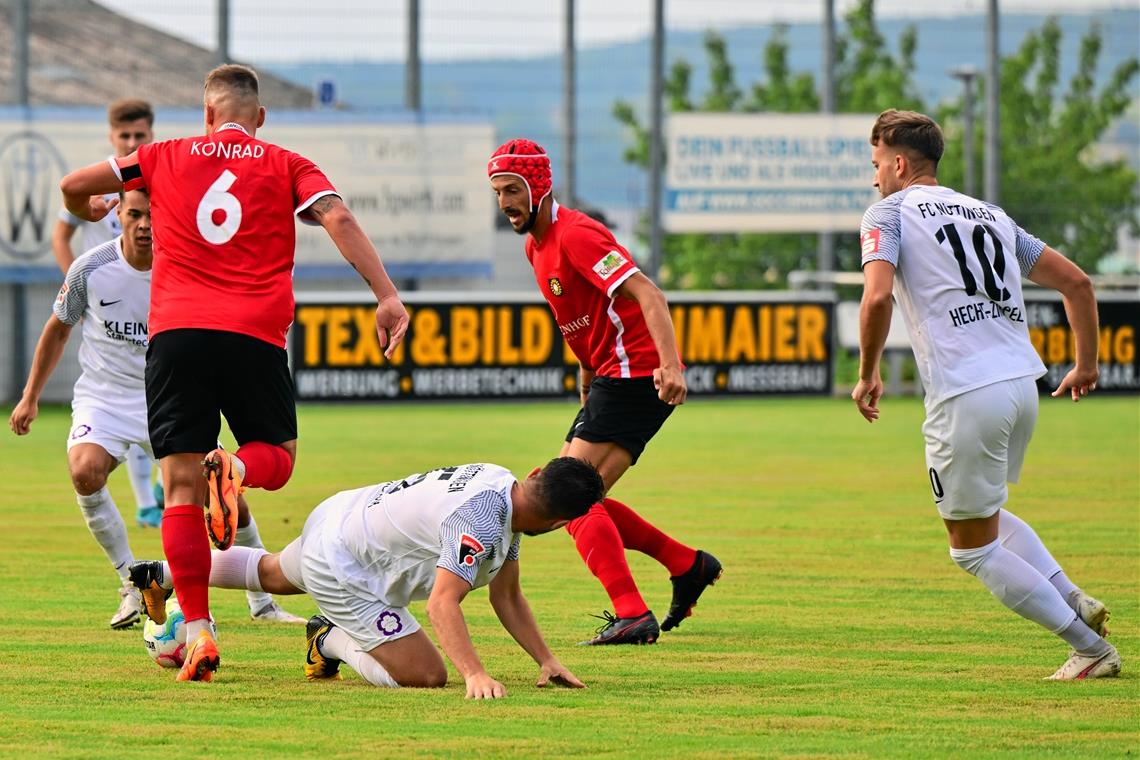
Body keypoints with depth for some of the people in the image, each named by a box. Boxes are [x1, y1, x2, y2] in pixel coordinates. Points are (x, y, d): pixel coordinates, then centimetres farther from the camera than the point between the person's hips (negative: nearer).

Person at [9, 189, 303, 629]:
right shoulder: (92, 269, -10)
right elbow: (59, 328, 7)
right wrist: (31, 397, 8)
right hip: (104, 398, -1)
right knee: (85, 471, -30)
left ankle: (262, 603, 15)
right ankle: (131, 587, -12)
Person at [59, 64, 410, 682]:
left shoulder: (167, 158, 16)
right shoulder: (287, 167, 13)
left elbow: (74, 185, 18)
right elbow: (339, 219, -3)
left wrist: (87, 212, 42)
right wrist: (386, 296, -8)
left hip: (176, 332, 0)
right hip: (255, 335, 0)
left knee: (180, 489, 3)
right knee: (277, 457, 19)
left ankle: (197, 631, -9)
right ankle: (234, 469, -18)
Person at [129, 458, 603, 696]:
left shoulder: (503, 486, -2)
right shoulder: (481, 518, -33)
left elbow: (507, 597, 4)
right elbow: (443, 602, -42)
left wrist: (546, 660, -1)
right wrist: (474, 675, -50)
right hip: (343, 575, -10)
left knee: (274, 574, 41)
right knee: (426, 675, -15)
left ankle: (163, 575, 56)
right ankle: (330, 642, 7)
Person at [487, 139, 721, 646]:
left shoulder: (574, 236, -16)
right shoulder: (536, 245, 14)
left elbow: (647, 295, -26)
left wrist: (670, 366, -38)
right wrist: (586, 382, 22)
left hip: (635, 374, -10)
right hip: (610, 376, 10)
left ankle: (632, 616, -19)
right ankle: (688, 566, 21)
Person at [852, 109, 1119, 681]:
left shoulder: (889, 213, 2)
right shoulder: (989, 215, 20)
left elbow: (877, 297, -16)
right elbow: (1076, 281, 19)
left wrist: (867, 376, -3)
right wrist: (1087, 365, 28)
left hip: (965, 395, -7)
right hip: (1023, 383, 7)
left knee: (973, 547, 7)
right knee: (986, 514, 29)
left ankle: (1090, 648, 2)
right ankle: (1071, 599, 10)